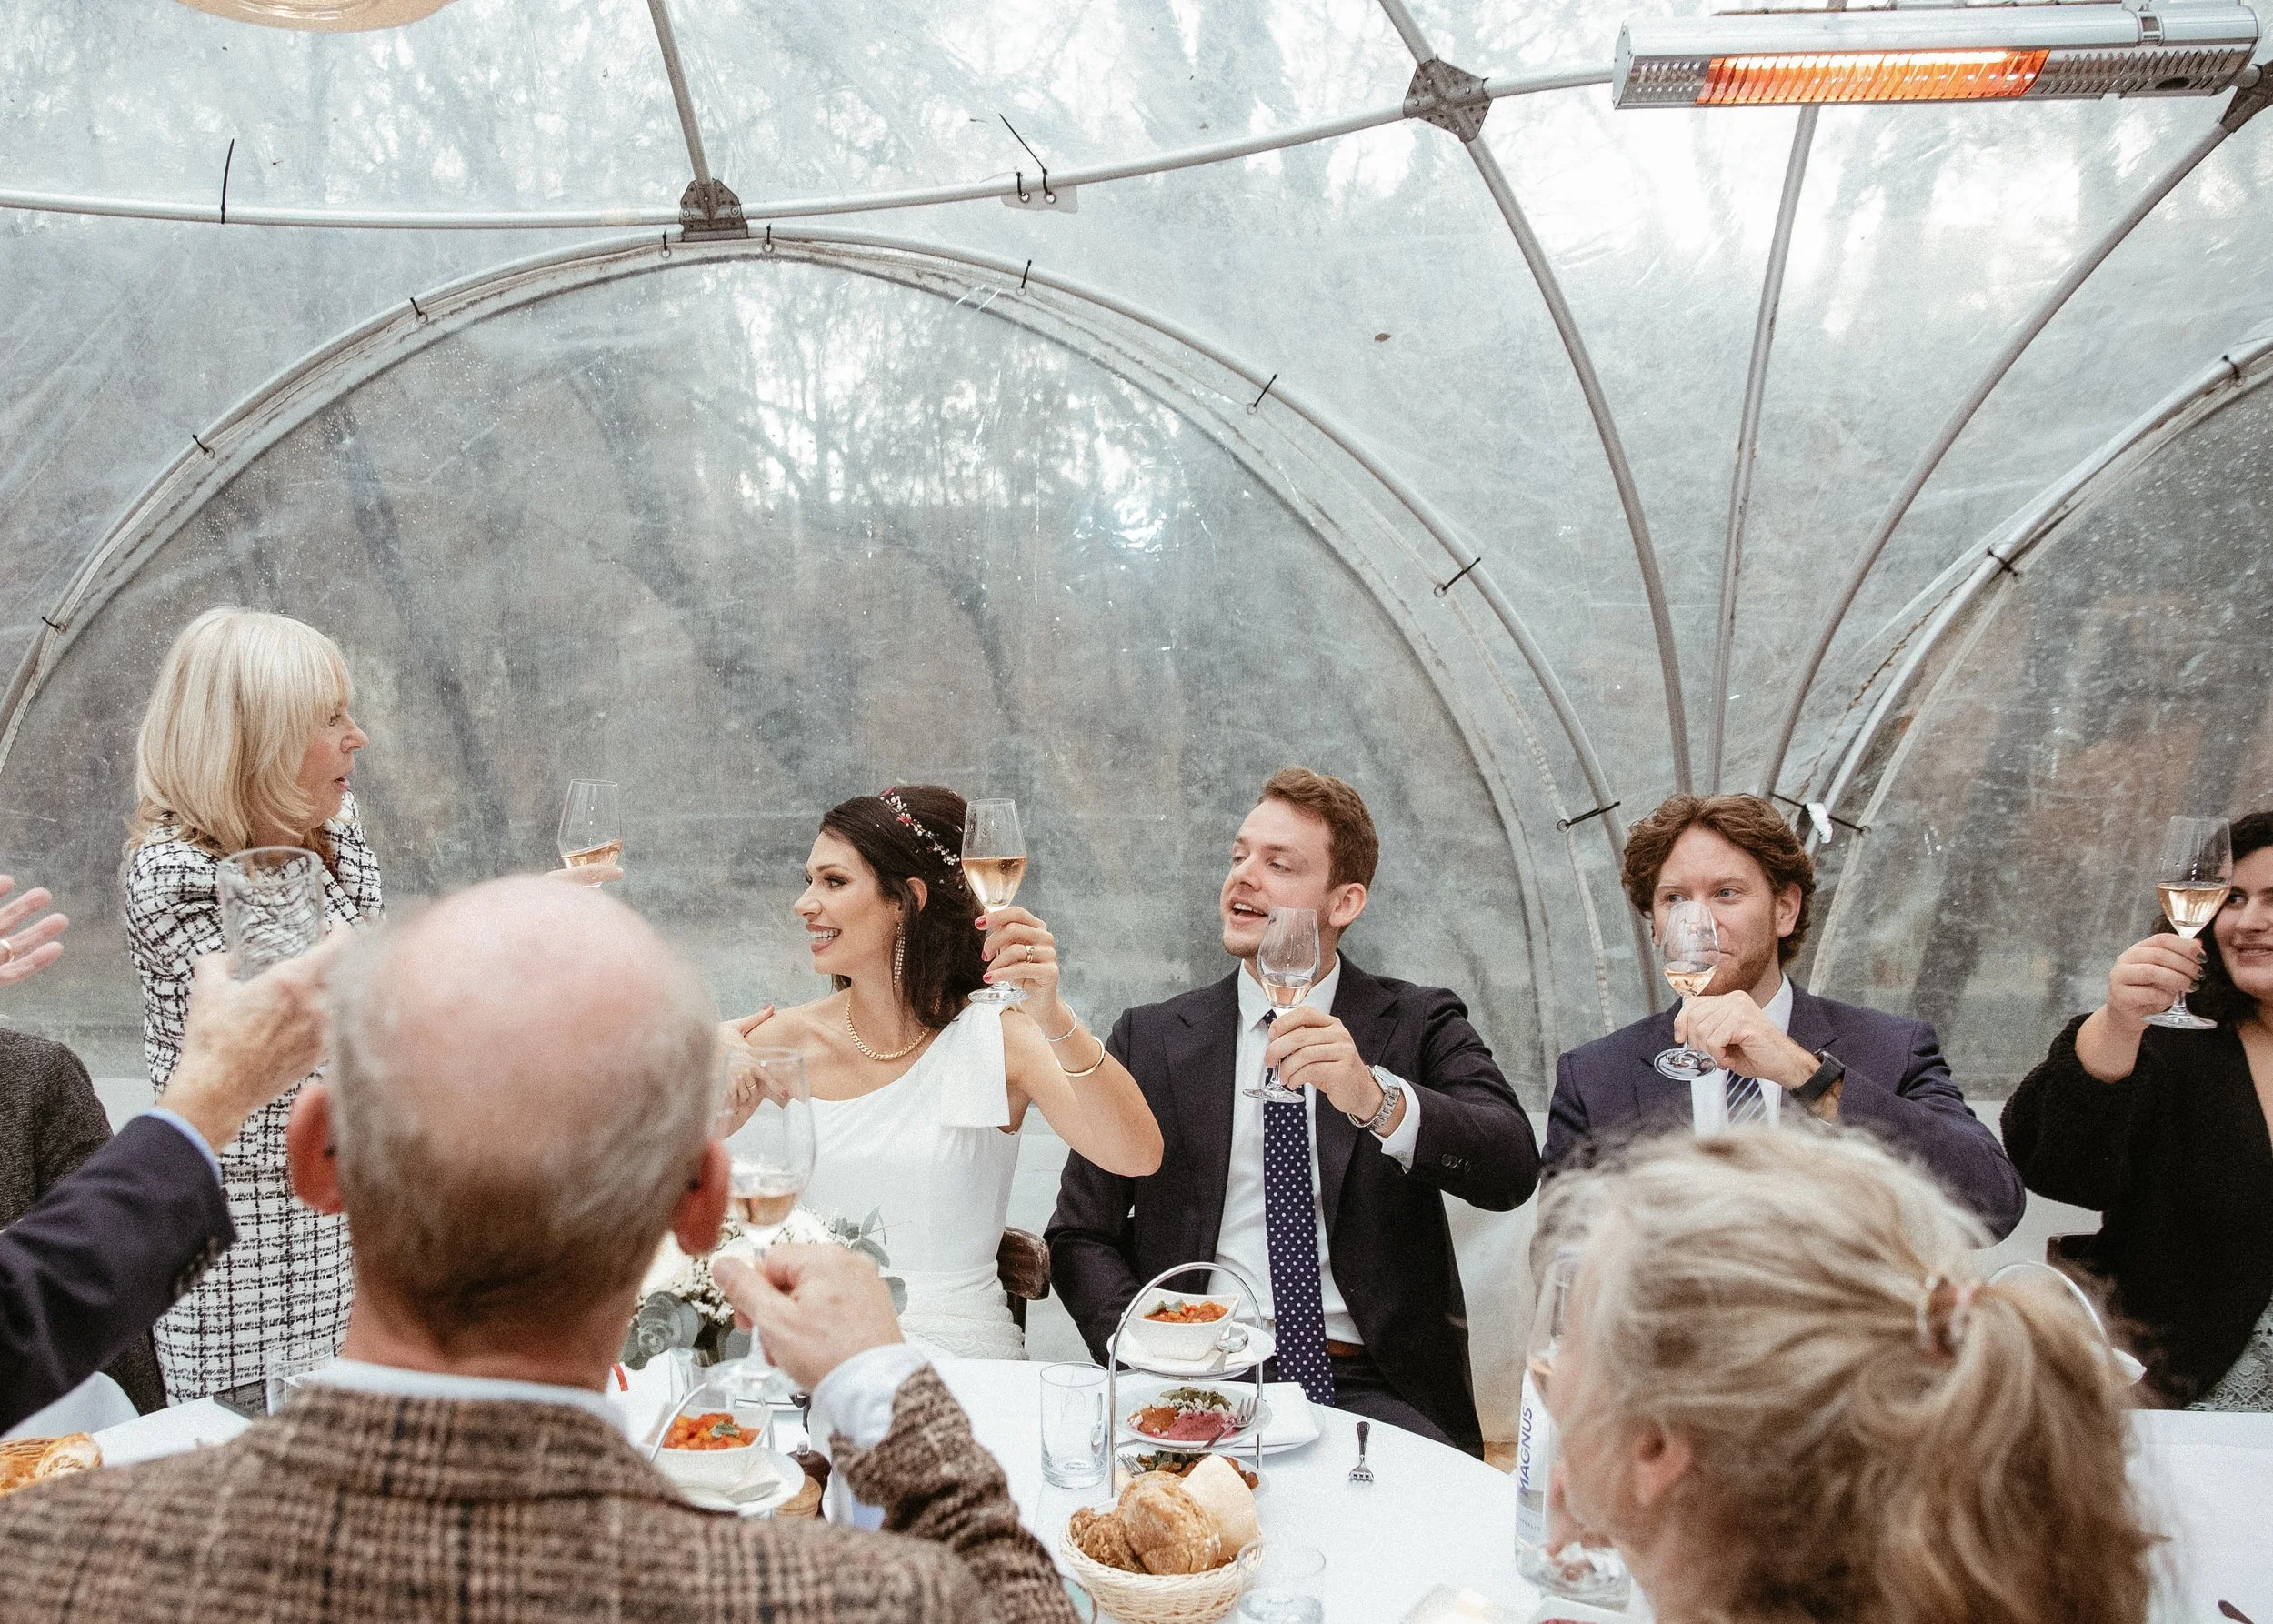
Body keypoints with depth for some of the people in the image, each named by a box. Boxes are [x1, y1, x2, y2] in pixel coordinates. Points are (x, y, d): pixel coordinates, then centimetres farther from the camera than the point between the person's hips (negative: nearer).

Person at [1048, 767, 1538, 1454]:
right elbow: (1080, 1235, 8)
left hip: (1374, 1390, 0)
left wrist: (1377, 1098, -29)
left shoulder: (1419, 1025, 5)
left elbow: (1513, 1170, -12)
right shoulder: (1149, 1039, 10)